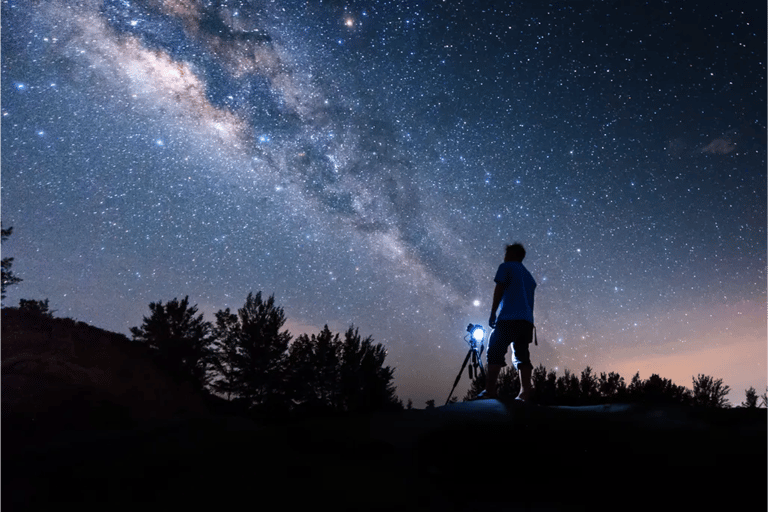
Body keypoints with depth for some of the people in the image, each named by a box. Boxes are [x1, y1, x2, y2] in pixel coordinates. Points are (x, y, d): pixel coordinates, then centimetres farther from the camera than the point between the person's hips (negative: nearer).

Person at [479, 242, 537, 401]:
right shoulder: (529, 276, 29)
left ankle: (490, 391, -17)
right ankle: (525, 393, -9)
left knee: (495, 351, -7)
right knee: (521, 355, 4)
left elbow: (499, 290, -3)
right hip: (526, 320, 7)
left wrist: (492, 313, -3)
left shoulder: (506, 267, 8)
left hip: (509, 318, -6)